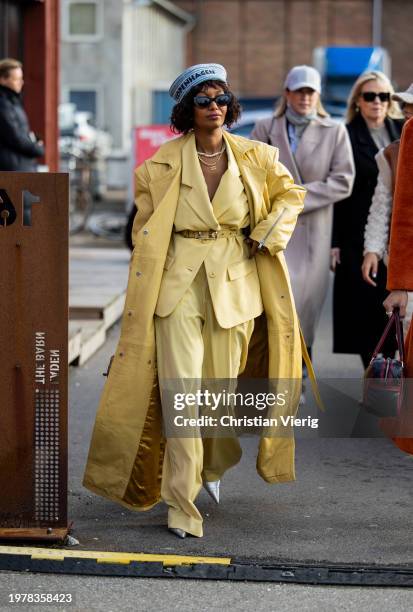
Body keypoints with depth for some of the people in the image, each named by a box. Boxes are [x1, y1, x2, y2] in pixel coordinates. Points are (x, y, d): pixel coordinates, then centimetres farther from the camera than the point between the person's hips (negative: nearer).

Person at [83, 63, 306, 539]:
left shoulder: (254, 158, 4)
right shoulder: (162, 164, -1)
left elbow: (291, 193, 18)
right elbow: (144, 226, 8)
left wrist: (267, 235, 4)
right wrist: (147, 276, 5)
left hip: (236, 282, 2)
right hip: (178, 284, -2)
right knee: (182, 391, -10)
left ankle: (213, 465, 40)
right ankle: (182, 505, -6)